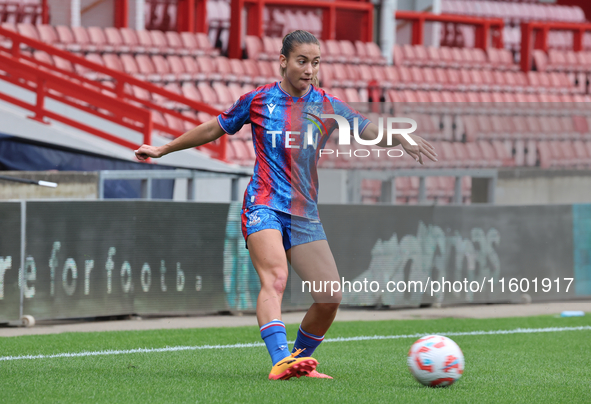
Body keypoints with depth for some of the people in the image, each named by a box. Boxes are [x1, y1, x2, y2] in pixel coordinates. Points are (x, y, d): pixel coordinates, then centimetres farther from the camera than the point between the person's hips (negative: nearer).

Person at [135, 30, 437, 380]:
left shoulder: (327, 105, 7)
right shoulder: (258, 100, 2)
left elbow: (372, 131, 4)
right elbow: (214, 130, 16)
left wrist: (403, 141, -18)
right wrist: (163, 149, 21)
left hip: (305, 215, 4)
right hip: (264, 206, -4)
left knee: (330, 298, -4)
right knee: (275, 277, -29)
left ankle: (299, 361, 19)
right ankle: (280, 362, -46)